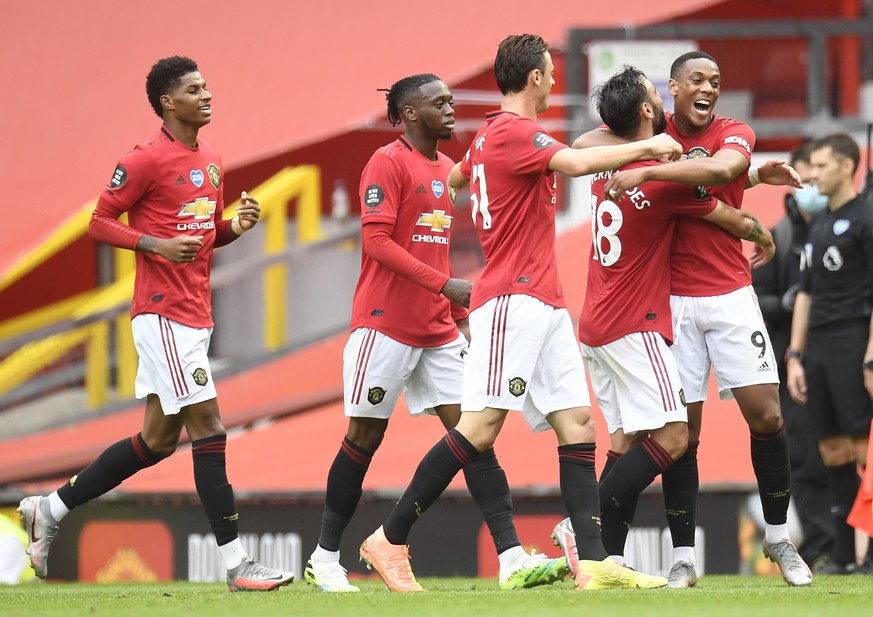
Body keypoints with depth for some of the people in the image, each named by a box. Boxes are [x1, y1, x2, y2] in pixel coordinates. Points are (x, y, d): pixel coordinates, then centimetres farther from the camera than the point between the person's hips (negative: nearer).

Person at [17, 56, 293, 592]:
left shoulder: (212, 161, 15)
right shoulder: (147, 160, -10)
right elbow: (100, 223, -8)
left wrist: (236, 226, 3)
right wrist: (157, 244, -21)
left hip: (195, 316, 9)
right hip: (163, 314, -9)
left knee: (159, 437, 13)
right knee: (208, 427, -11)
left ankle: (51, 509, 24)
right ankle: (236, 563, -10)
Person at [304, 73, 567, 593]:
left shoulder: (447, 169, 15)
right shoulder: (388, 163, -9)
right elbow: (376, 240, -18)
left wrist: (460, 314, 17)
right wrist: (445, 284, -22)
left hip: (438, 330, 7)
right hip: (386, 325, -7)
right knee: (365, 436, 0)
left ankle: (513, 560, -10)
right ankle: (324, 560, 12)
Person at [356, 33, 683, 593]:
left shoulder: (490, 136, 19)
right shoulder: (512, 132, -11)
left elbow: (455, 176, 37)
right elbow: (578, 163, -25)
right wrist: (647, 146, -14)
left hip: (545, 306, 10)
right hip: (513, 300, -10)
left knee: (578, 425, 1)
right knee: (481, 427, -13)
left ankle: (594, 563, -6)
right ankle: (390, 541, -8)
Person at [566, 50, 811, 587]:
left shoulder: (736, 134, -1)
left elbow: (720, 168, -23)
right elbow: (585, 144, -1)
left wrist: (647, 172, -33)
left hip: (731, 295, 0)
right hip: (672, 299, 0)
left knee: (766, 415, -5)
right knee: (683, 429, -3)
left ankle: (778, 537, 13)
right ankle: (684, 557, 3)